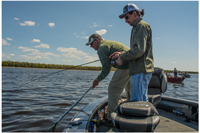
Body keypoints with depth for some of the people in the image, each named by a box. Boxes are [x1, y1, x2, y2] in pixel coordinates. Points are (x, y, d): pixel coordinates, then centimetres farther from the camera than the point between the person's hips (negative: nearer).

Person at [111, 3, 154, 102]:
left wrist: (122, 58, -10)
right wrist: (121, 54, 8)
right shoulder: (137, 27, 23)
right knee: (142, 100, 17)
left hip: (140, 70, -10)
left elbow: (139, 50, -20)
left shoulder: (142, 26, -7)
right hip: (140, 69, 10)